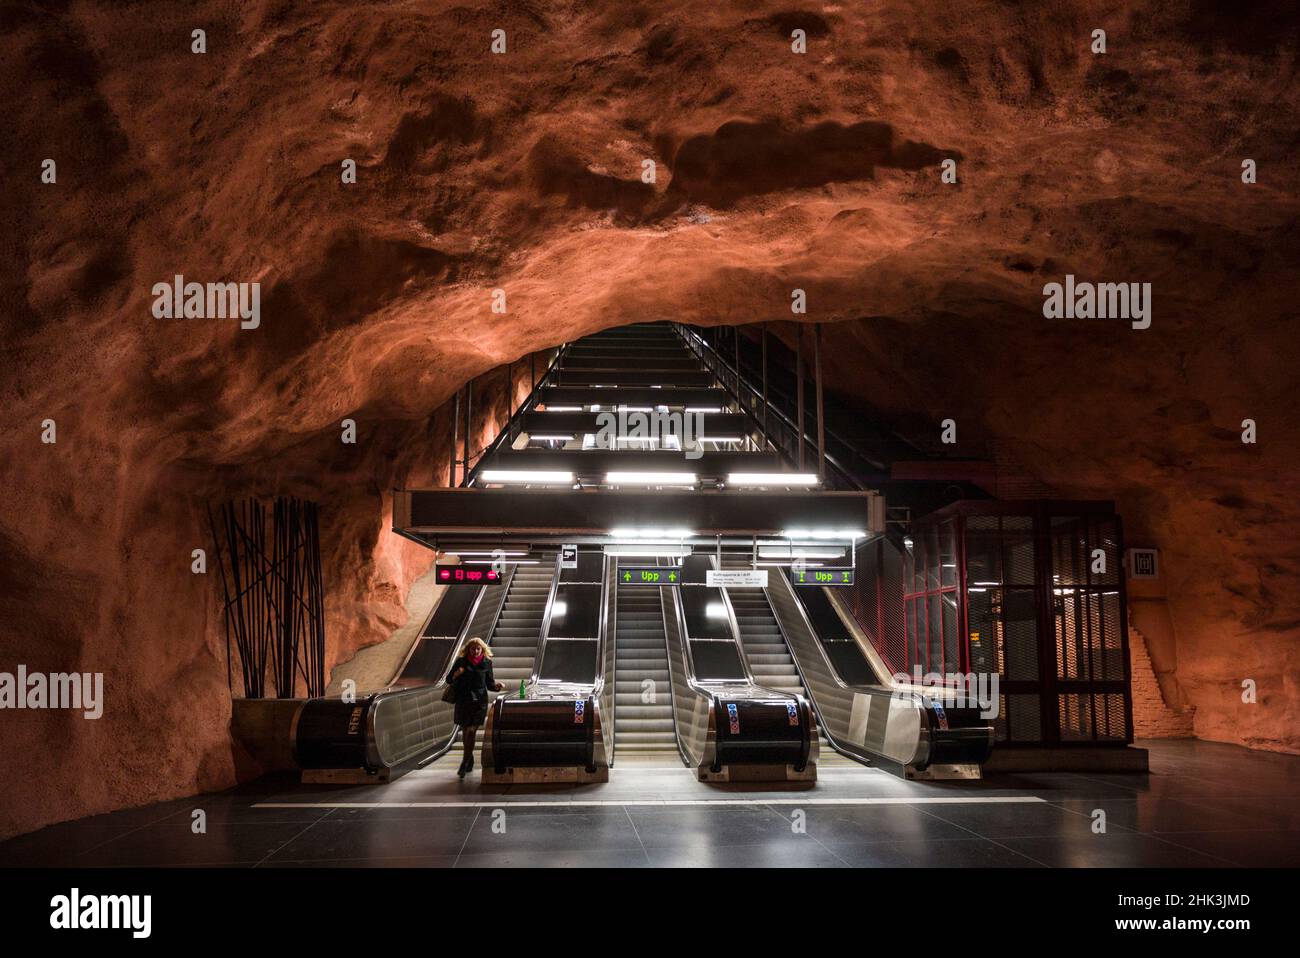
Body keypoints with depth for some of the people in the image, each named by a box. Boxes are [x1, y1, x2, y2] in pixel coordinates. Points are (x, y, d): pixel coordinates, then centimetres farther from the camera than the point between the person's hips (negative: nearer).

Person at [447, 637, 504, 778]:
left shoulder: (486, 663, 5)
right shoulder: (461, 661, 2)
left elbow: (489, 683, 11)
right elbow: (449, 679, 5)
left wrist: (497, 686, -10)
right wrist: (456, 675, -17)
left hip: (479, 701, -1)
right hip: (463, 700, 1)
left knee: (471, 731, -8)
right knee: (465, 730, 7)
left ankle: (465, 763, -6)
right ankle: (470, 759, 27)